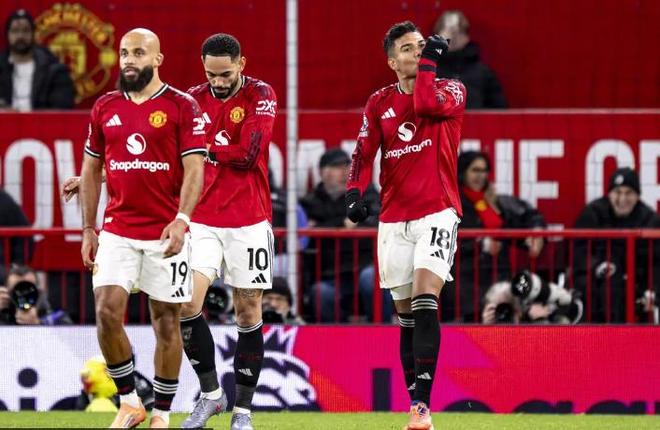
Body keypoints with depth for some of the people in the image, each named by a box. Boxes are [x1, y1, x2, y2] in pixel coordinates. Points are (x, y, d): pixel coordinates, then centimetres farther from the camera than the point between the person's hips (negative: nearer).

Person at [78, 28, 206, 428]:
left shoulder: (182, 106, -3)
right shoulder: (105, 107, 9)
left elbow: (194, 169, -8)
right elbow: (91, 170, 16)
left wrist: (181, 220, -21)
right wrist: (88, 229, 11)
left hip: (166, 233, -3)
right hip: (117, 231, 3)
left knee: (166, 320, 2)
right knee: (107, 312, -10)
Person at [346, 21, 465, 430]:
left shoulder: (451, 90, 2)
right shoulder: (379, 103, 10)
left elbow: (425, 104, -20)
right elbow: (364, 154, 3)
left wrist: (430, 61, -8)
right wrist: (355, 192, -14)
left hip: (438, 213, -4)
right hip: (394, 220, 4)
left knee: (425, 300, -20)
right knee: (406, 315, 6)